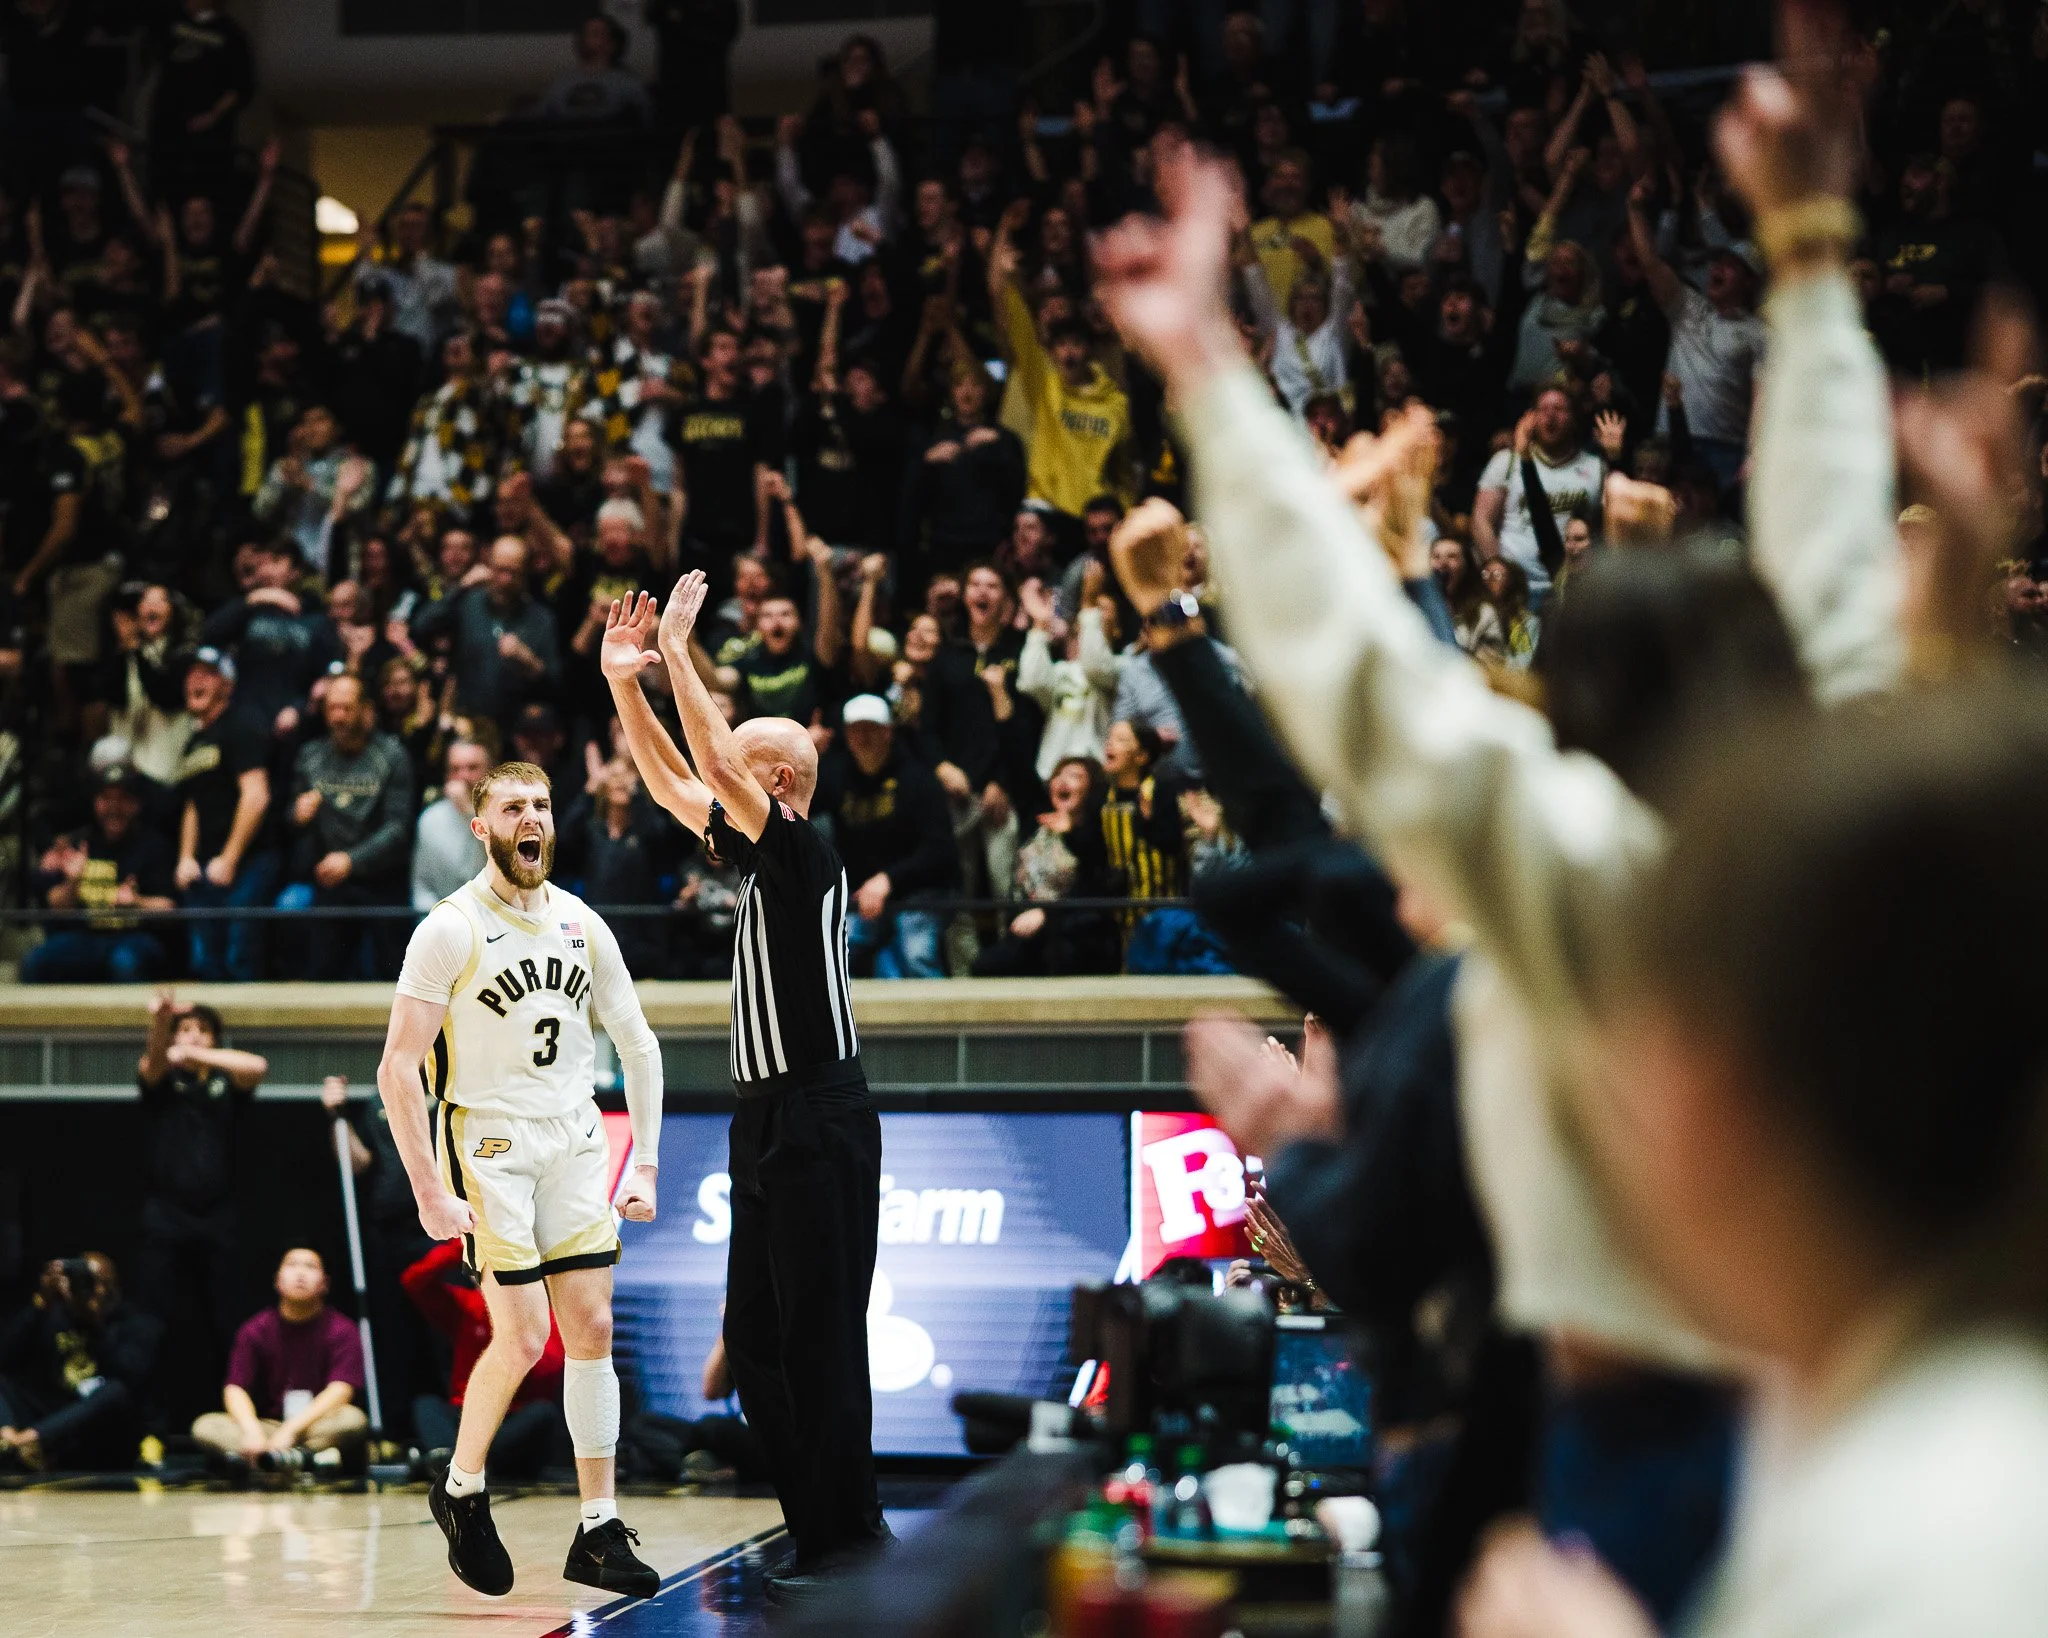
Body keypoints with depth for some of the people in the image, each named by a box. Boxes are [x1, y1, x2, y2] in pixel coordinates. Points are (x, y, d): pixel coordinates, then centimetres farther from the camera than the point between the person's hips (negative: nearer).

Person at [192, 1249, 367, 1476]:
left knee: (353, 1419, -34)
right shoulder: (255, 1331, 5)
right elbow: (235, 1388, -5)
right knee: (205, 1427, -23)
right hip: (268, 1426, 2)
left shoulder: (342, 1331, -2)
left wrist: (290, 1430, -28)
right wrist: (252, 1431, -27)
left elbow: (340, 1390, -15)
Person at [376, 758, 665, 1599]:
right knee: (522, 1338, -10)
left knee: (592, 1329, 1)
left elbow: (637, 1044, 14)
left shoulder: (582, 924, 6)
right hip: (488, 1142, -5)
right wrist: (431, 1191, -16)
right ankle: (461, 1490, 15)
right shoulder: (452, 929, -10)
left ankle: (598, 1531, 6)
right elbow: (397, 1069, -12)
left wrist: (645, 1164, 5)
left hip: (573, 1140, 5)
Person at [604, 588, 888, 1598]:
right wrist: (625, 682, 12)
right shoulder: (758, 854, 14)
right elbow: (674, 784, 20)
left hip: (819, 1124, -10)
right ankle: (818, 1525, 16)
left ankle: (848, 1542, -5)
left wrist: (680, 654, -14)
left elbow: (715, 768, -21)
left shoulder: (806, 854, -11)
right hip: (767, 1123, 10)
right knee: (755, 1337, 11)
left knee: (820, 1340, -8)